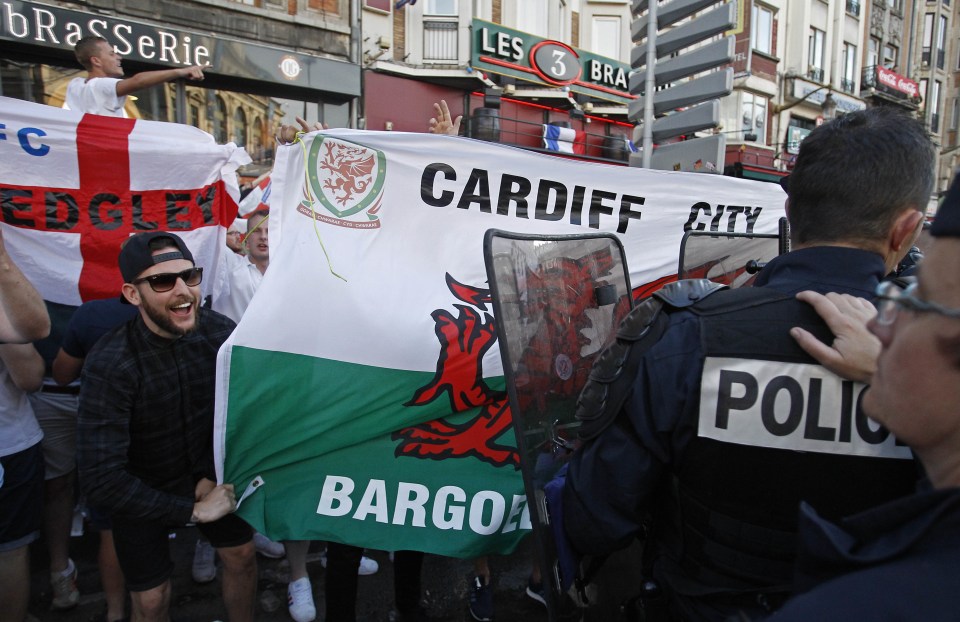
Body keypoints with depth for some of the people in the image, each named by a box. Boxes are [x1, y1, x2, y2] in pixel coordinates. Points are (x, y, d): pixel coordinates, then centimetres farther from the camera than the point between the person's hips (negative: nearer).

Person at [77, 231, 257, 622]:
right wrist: (192, 510, -25)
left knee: (241, 554, 15)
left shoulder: (220, 333, -20)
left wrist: (211, 475, -8)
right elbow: (100, 480, -31)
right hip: (140, 491, -3)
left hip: (205, 473, 4)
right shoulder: (110, 364, -31)